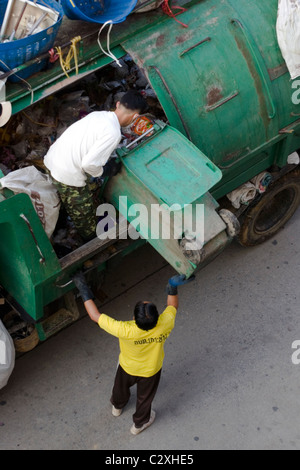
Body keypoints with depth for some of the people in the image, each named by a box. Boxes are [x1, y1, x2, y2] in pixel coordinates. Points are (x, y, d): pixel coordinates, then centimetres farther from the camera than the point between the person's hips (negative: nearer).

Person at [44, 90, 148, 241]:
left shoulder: (98, 114, 3)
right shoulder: (113, 133, -22)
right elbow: (89, 164, -26)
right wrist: (104, 171, -5)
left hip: (51, 159, 8)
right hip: (67, 175, -7)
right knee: (83, 213, 19)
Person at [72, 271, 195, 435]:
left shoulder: (126, 331, -47)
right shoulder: (165, 325, -41)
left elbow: (95, 315, -36)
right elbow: (172, 306, -16)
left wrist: (83, 289, -31)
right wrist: (173, 286, -26)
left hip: (127, 368, -1)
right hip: (151, 371, 1)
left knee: (121, 387, 35)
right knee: (144, 398, 31)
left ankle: (117, 406, 69)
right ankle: (139, 424, 60)